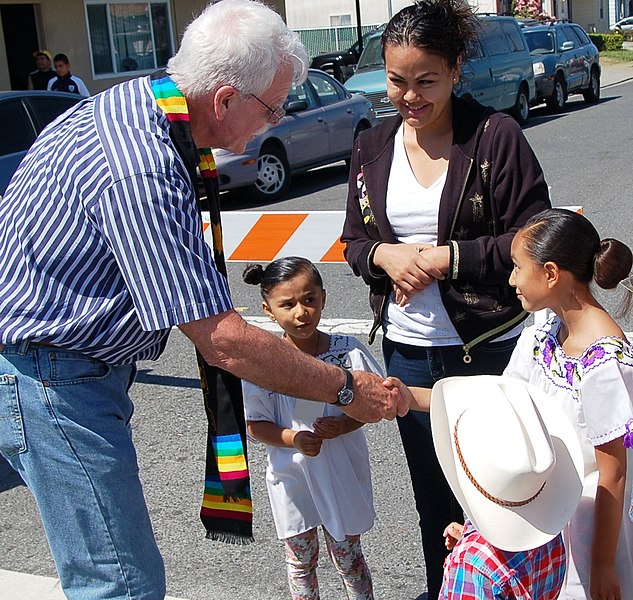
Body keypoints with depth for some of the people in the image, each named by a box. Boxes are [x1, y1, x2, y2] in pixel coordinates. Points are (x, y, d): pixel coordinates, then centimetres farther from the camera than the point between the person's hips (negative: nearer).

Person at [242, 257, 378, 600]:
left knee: (347, 556, 18)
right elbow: (256, 424, -8)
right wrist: (295, 439, -25)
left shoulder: (347, 351, -11)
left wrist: (342, 426, -20)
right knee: (300, 561, 19)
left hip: (343, 473, 0)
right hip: (292, 475, 0)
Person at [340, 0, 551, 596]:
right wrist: (384, 255, -11)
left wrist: (446, 257, -18)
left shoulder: (495, 136, -10)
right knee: (430, 489, 20)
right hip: (407, 350, 5)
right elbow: (354, 241, 11)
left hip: (489, 346, -4)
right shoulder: (372, 147, 4)